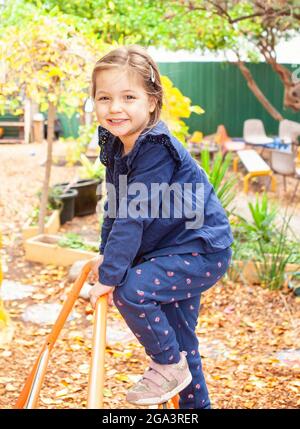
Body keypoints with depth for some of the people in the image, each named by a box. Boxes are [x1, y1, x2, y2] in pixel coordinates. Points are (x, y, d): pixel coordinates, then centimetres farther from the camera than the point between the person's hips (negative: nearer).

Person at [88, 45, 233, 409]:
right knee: (178, 338, 16)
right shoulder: (115, 145, 1)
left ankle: (170, 365, -3)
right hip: (167, 249, 9)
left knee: (131, 289, -25)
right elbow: (115, 208, 12)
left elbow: (135, 215, -29)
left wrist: (110, 275, -28)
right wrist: (107, 254, 10)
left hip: (200, 251, -9)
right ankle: (193, 402, 33)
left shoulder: (157, 151, -26)